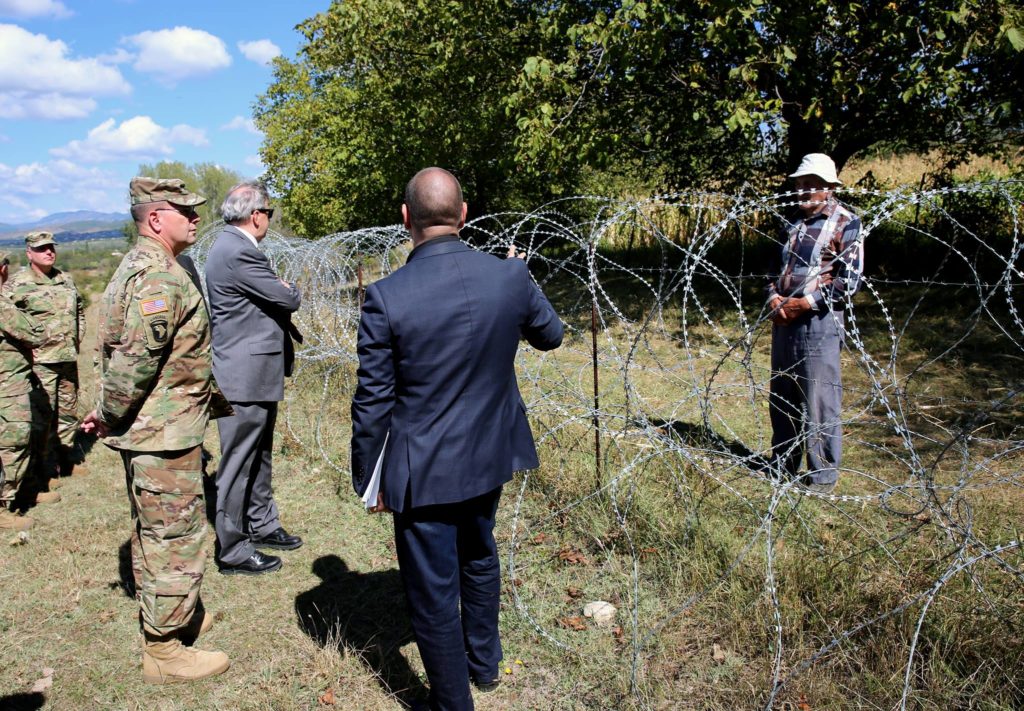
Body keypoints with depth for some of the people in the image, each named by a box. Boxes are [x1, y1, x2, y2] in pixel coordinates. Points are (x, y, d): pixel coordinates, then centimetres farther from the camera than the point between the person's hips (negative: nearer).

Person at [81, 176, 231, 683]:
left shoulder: (137, 267, 13)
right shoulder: (161, 279, -21)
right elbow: (135, 360, -28)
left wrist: (204, 394, 19)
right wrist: (109, 417, -14)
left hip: (147, 431, 11)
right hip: (164, 434, -11)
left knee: (153, 533, 22)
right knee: (176, 538, 1)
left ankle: (163, 617, 39)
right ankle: (164, 651, 14)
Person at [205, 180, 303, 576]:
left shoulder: (232, 247, 13)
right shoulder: (239, 253, -20)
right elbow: (288, 299, -17)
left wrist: (283, 293, -2)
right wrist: (291, 289, 4)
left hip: (255, 374, 11)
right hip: (246, 377, -11)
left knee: (259, 458, 21)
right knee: (237, 465, 1)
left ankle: (262, 526, 35)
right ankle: (231, 551, 13)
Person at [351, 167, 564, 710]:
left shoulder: (386, 297, -20)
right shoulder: (510, 276, -11)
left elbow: (372, 402, -14)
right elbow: (550, 335, 9)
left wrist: (367, 478, 0)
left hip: (423, 472, -5)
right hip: (490, 456, 5)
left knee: (433, 593, 13)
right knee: (478, 556, 30)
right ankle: (484, 662, 51)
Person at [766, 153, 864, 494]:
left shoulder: (845, 223, -5)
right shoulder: (793, 222, 17)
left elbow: (849, 280, -11)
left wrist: (807, 303, -16)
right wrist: (774, 298, 3)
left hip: (819, 322, -7)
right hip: (783, 320, 7)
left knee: (819, 401, -3)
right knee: (781, 396, 14)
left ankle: (823, 475, 9)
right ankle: (782, 465, 27)